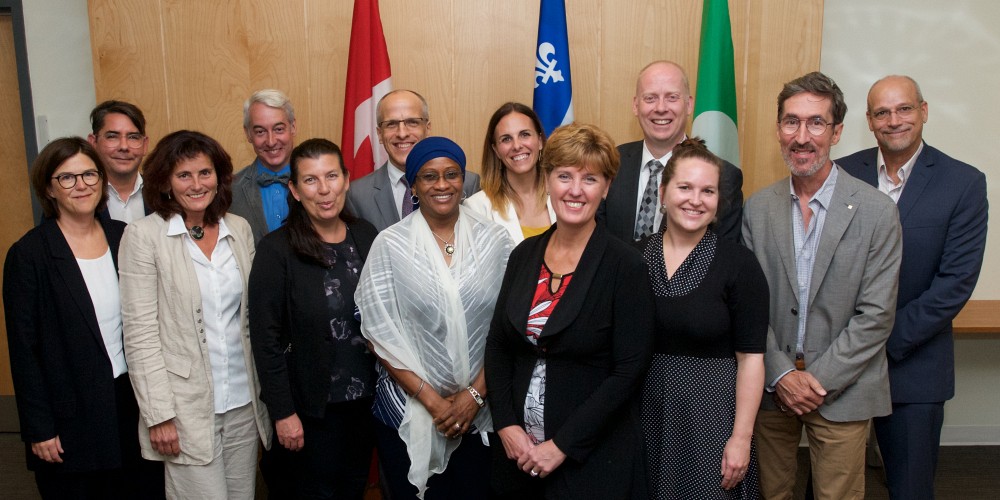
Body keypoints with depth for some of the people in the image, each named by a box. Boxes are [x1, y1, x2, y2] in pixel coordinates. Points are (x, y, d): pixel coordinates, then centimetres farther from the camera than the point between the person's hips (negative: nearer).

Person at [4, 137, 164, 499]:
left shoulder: (124, 238, 2)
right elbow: (24, 350, -8)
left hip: (135, 401, 4)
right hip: (71, 418, -3)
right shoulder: (28, 254, -9)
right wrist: (39, 429, -8)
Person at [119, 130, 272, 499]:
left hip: (243, 403, 4)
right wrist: (159, 415, -11)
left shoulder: (239, 229, 5)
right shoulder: (144, 236, -7)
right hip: (186, 409, -4)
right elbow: (140, 334, -9)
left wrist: (264, 390, 8)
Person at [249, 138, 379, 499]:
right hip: (312, 406, -4)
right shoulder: (277, 250, -13)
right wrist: (283, 412, -12)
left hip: (366, 399, 4)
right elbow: (266, 339, -12)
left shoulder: (366, 237, 0)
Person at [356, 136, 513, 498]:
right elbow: (380, 332, -6)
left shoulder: (494, 240, -1)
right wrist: (432, 400, -10)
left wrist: (476, 393, -8)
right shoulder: (390, 245, -5)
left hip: (479, 411, 1)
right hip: (409, 413, -1)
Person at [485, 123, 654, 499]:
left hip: (593, 458, -4)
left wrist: (562, 446, -15)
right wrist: (506, 425, -5)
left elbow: (630, 370, -15)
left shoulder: (625, 265, -12)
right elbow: (497, 345, 5)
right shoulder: (524, 255, 2)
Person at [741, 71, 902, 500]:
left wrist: (819, 380, -13)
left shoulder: (877, 212, -8)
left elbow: (876, 315, -10)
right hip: (771, 384, 3)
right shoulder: (757, 208, 0)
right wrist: (782, 374, -9)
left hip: (841, 389, -2)